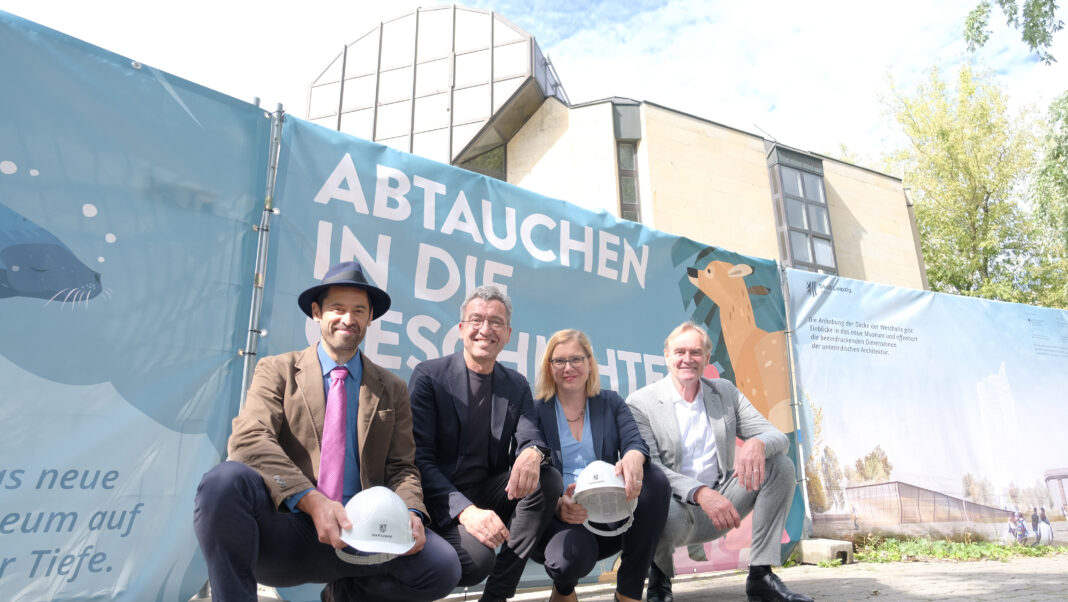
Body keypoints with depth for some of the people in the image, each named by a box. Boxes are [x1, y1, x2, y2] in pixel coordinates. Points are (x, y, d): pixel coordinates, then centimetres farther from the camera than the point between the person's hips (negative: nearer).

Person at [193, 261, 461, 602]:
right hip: (285, 527, -3)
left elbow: (401, 468, 11)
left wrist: (410, 514, -13)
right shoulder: (276, 371, 8)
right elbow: (249, 440, -8)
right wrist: (312, 500, -23)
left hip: (357, 539, 3)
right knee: (225, 480, -32)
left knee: (443, 567, -22)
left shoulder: (392, 391, 14)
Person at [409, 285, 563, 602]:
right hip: (443, 500, -5)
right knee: (477, 559, -31)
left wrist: (532, 453, -31)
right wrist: (465, 510, -28)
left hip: (489, 494, 5)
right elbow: (419, 457, -13)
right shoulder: (428, 375, -7)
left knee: (549, 479, -21)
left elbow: (531, 437, -3)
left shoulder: (516, 385, 8)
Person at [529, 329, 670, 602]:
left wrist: (633, 458, -36)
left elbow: (634, 442, -9)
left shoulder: (611, 403, 9)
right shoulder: (536, 411, 1)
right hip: (556, 518, -2)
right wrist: (557, 505, -29)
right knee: (576, 551, -37)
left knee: (656, 480, -26)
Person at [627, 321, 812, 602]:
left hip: (719, 503, 5)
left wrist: (757, 444, -26)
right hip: (673, 505, -5)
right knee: (672, 514, -39)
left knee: (780, 465, -11)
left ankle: (761, 574, -6)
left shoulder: (726, 392, 7)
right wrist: (699, 493, -32)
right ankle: (660, 573, -2)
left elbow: (779, 438, 0)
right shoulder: (641, 402, -8)